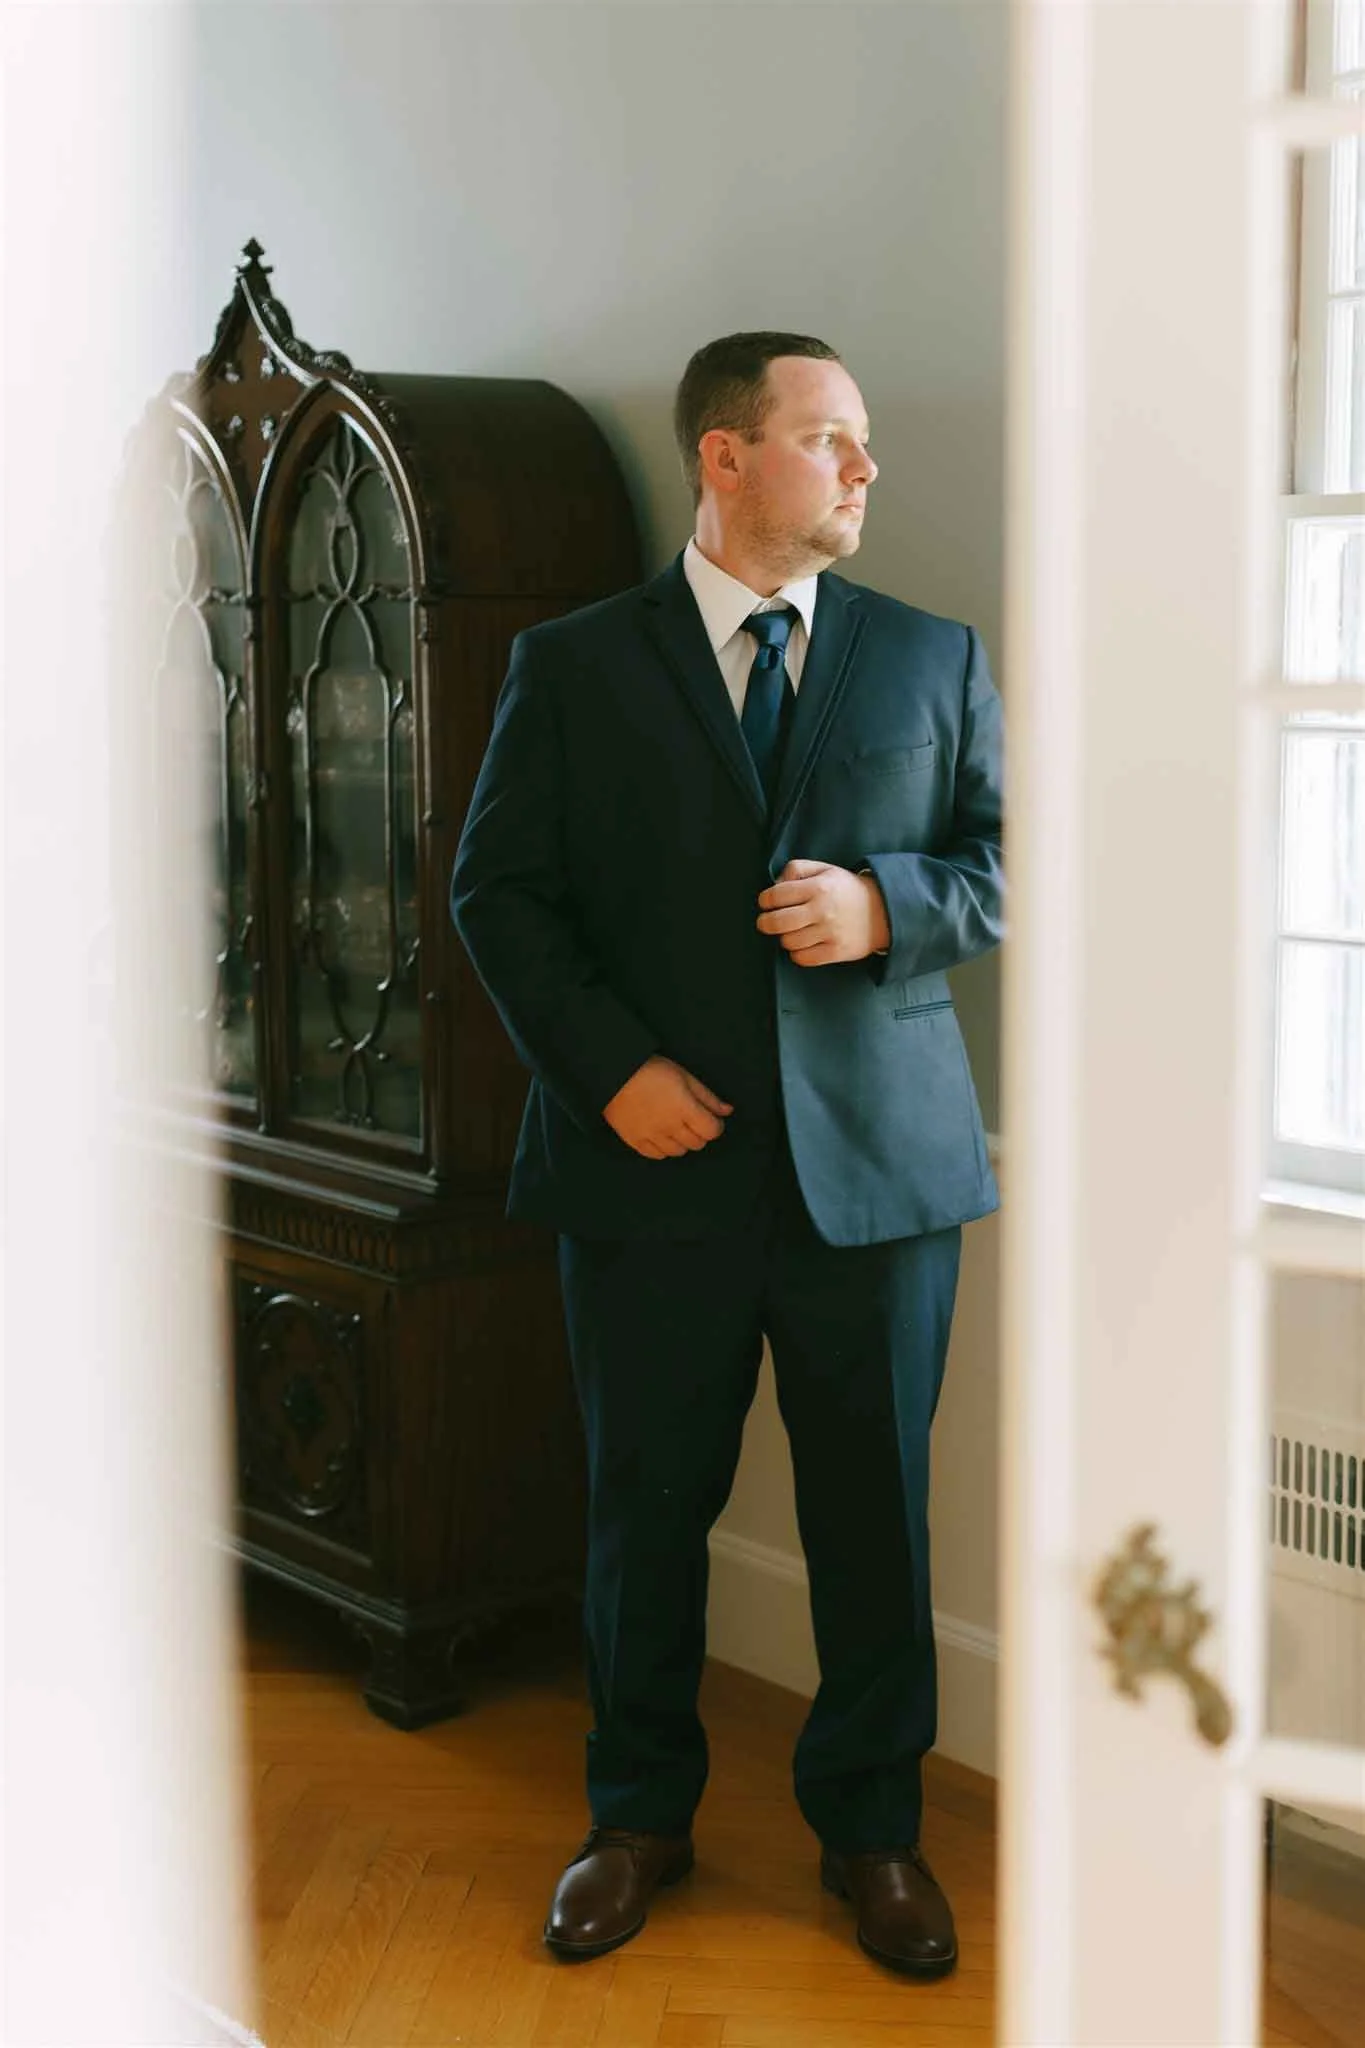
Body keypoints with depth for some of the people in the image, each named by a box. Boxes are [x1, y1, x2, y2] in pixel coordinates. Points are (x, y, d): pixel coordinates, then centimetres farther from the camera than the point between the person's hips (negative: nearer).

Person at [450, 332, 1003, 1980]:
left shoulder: (934, 659, 8)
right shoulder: (573, 665, 3)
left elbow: (1010, 864, 8)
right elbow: (498, 888, 1)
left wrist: (888, 903, -13)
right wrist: (610, 1067, -10)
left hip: (877, 1161, 1)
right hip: (657, 1161, -1)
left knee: (876, 1515, 9)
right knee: (645, 1507, 11)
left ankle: (870, 1826, 29)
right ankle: (639, 1815, 31)